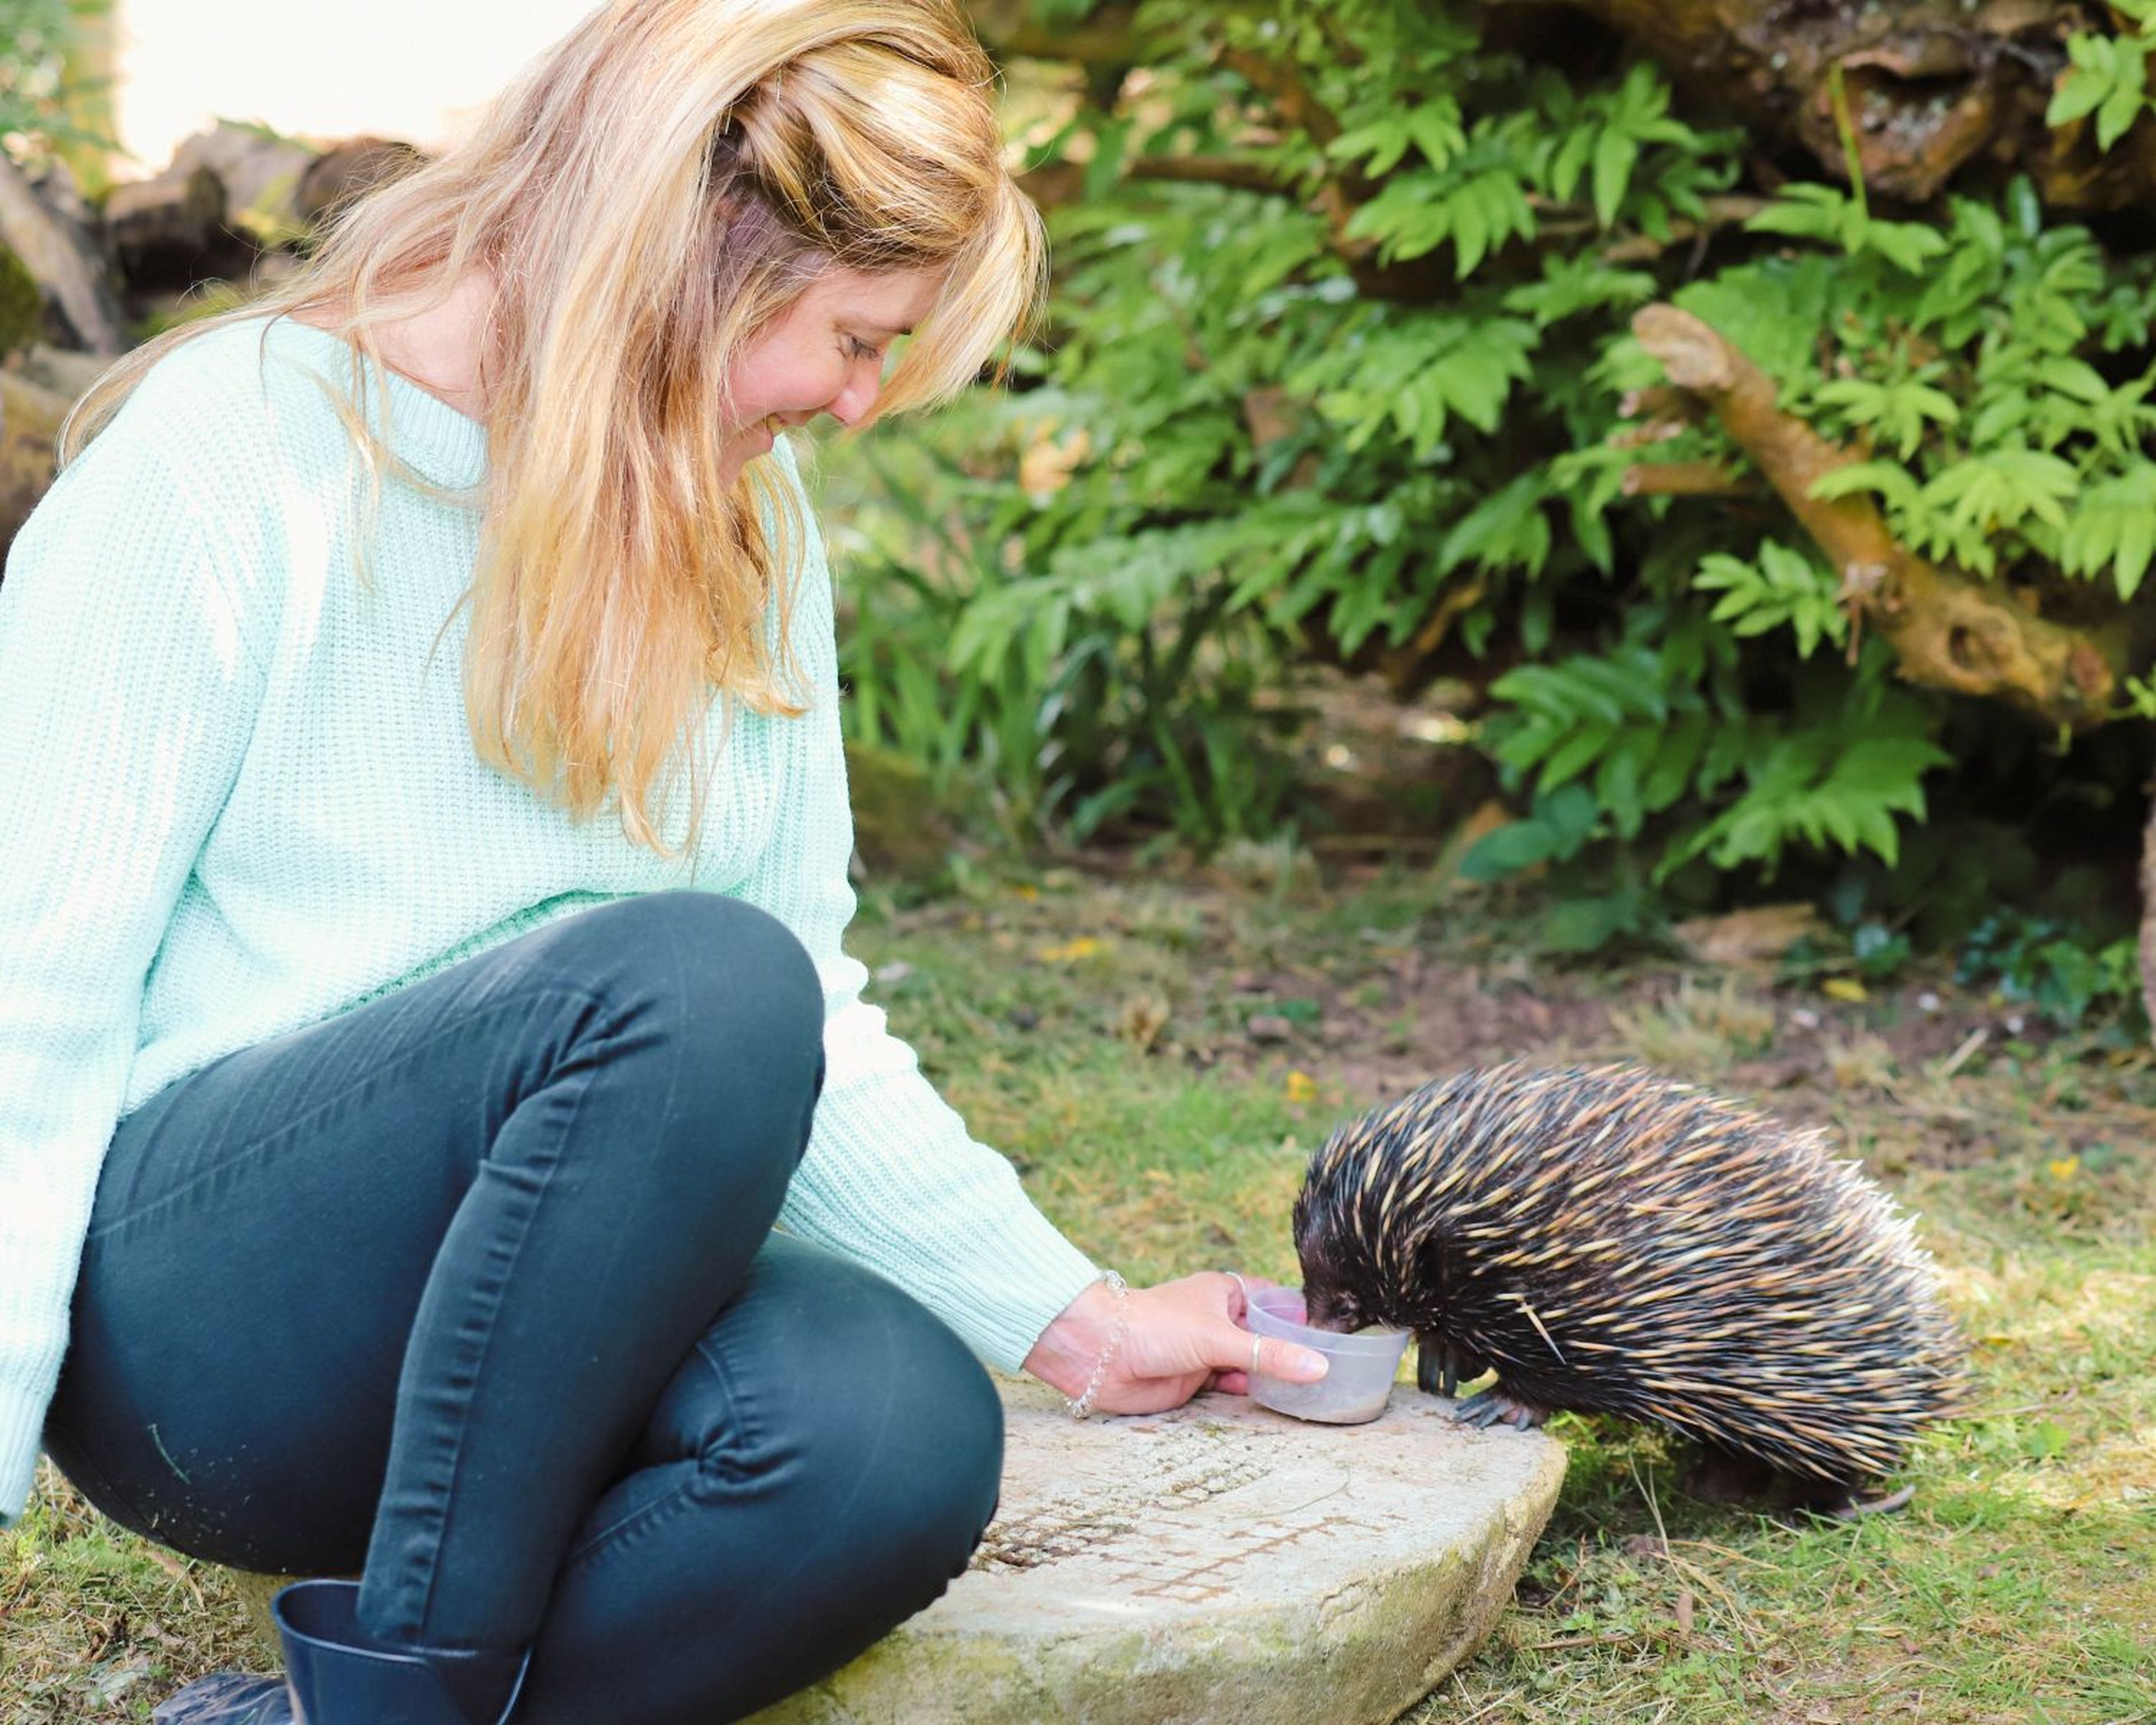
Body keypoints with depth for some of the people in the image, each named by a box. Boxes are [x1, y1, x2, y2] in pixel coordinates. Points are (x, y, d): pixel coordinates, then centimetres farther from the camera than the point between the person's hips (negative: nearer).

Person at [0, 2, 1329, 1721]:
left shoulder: (750, 519, 8)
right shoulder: (238, 451, -11)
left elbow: (812, 1019, 12)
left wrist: (1070, 1317, 5)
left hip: (543, 1307, 6)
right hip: (188, 1297, -5)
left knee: (900, 1432, -29)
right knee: (692, 980, -34)